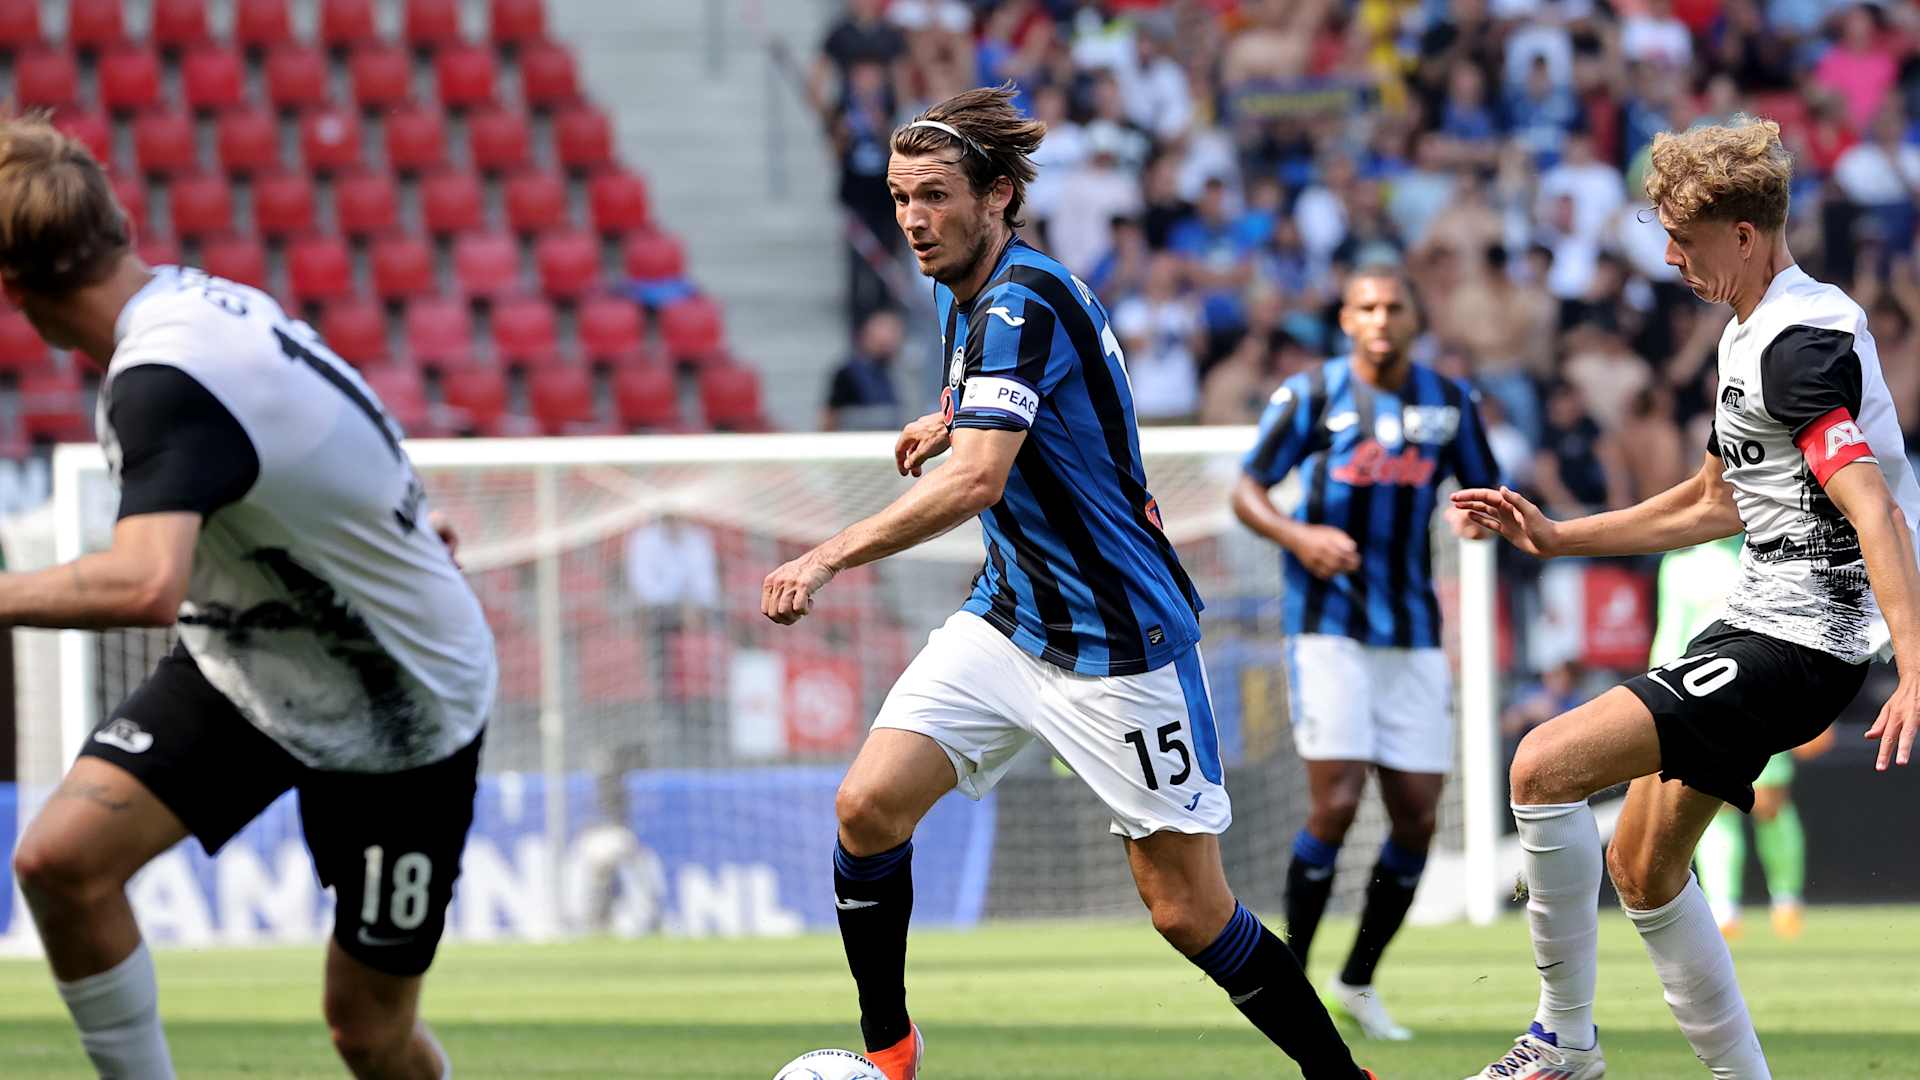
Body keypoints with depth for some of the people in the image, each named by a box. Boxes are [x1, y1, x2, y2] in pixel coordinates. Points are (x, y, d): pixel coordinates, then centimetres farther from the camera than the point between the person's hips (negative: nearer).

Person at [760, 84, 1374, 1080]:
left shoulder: (1021, 304, -22)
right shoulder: (962, 294, 7)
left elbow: (977, 480, -37)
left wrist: (829, 558, -41)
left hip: (1119, 642, -8)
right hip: (1007, 617, 8)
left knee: (1187, 911, -5)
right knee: (868, 806, -9)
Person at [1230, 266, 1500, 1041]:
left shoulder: (1449, 401, 8)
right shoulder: (1311, 395, -1)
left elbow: (1487, 491, 16)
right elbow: (1247, 491, 3)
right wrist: (1296, 535, -17)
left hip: (1413, 635, 4)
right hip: (1328, 623, -4)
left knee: (1418, 815, 0)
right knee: (1336, 802, -14)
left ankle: (1359, 981, 17)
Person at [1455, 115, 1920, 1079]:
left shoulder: (1802, 341, -18)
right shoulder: (1749, 336, 15)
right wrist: (1556, 537, 27)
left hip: (1799, 640, -11)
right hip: (1757, 623, 11)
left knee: (1545, 766, -16)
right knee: (1643, 863, 16)